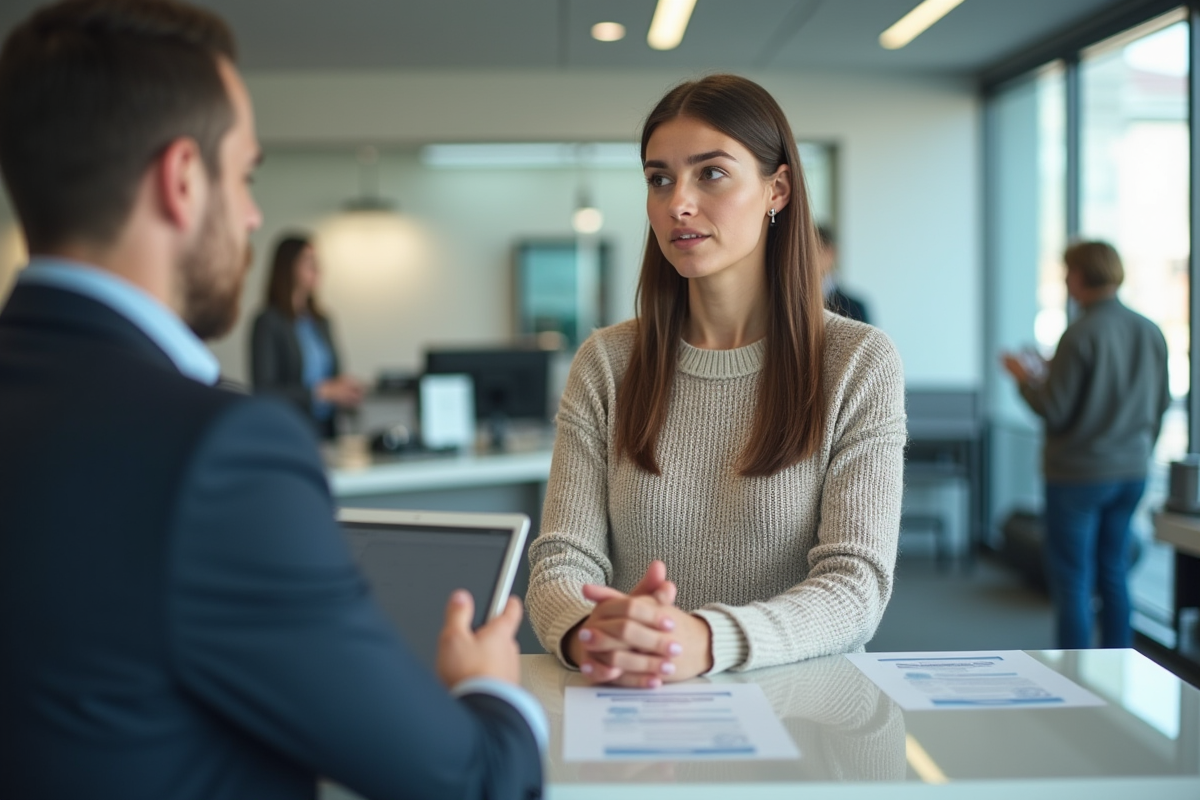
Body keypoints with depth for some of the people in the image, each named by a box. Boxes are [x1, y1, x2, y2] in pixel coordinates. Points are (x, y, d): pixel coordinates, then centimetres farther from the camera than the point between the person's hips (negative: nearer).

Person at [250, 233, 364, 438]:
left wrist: (346, 392, -2)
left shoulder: (321, 321, 11)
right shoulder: (268, 322, -9)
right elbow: (264, 391, -15)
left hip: (326, 429, 6)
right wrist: (323, 391, -18)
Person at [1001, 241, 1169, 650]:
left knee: (1072, 581, 2)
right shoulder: (1151, 332, 3)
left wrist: (1026, 377, 1)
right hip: (1131, 472, 7)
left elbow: (1054, 410, -16)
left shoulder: (1081, 335, -18)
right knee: (1114, 573, 16)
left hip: (1079, 474, -7)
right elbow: (1162, 403, 11)